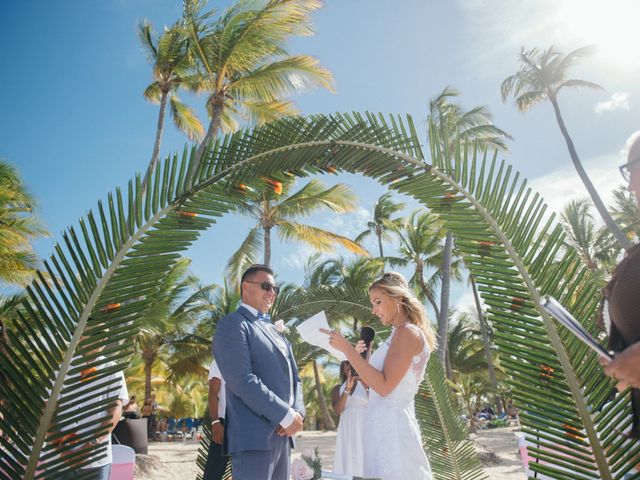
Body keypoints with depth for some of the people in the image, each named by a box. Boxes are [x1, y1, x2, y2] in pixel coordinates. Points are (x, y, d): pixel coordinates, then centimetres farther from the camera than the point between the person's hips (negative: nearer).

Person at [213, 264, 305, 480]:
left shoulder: (276, 332, 21)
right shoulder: (232, 324, -6)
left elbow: (294, 378, 17)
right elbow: (241, 380, -18)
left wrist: (298, 412, -3)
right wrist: (287, 415, -15)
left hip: (282, 435, 8)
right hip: (254, 435, -8)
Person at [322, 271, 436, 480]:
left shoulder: (407, 332, -12)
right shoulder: (401, 334, 16)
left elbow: (384, 386, -20)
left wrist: (347, 348, -19)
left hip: (392, 425, -9)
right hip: (386, 424, 9)